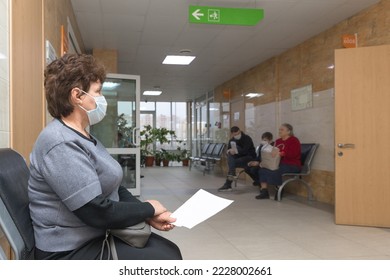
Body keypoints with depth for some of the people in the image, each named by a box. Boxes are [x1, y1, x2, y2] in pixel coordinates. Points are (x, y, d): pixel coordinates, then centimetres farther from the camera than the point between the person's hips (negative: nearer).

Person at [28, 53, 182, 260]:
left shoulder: (82, 137, 12)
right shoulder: (61, 144, -22)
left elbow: (113, 187, 11)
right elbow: (98, 212, -27)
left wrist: (148, 216, -4)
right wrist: (148, 208, -11)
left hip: (99, 236, 9)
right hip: (72, 251, -9)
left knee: (170, 250, 3)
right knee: (166, 259, -12)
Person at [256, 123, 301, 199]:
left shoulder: (294, 140, -5)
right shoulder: (278, 141, 17)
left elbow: (293, 154, -20)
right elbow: (273, 153, 15)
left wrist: (281, 153, -34)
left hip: (291, 165, -7)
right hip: (279, 164, 7)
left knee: (274, 172, -32)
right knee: (263, 169, -18)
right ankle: (264, 191, -19)